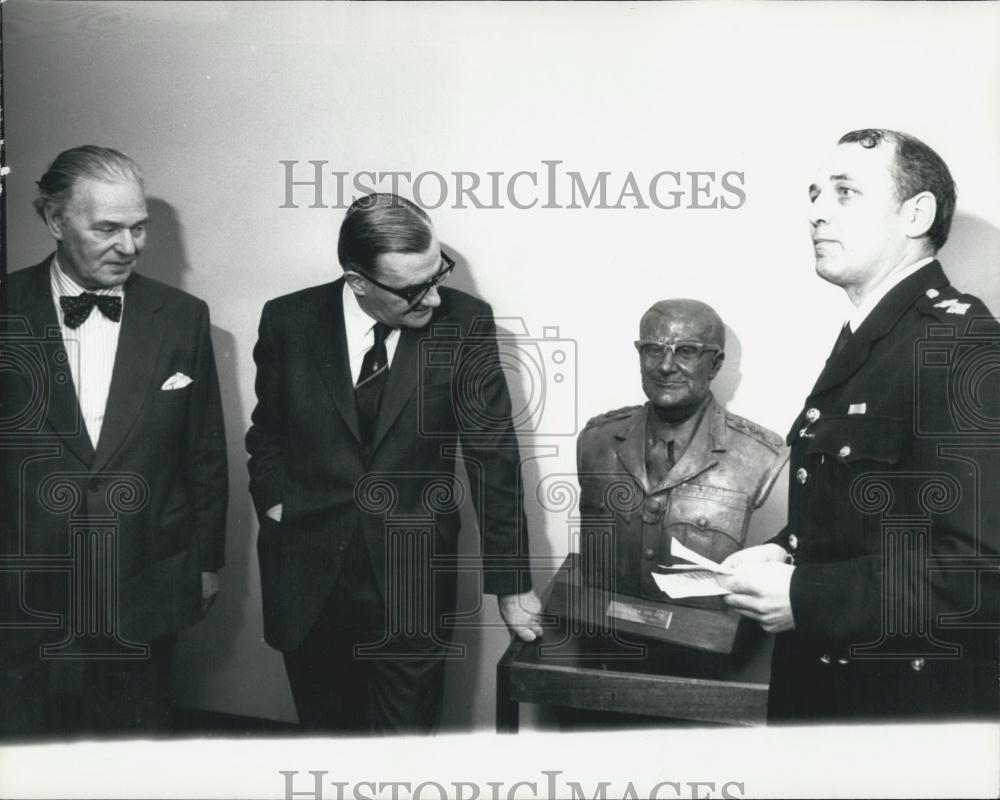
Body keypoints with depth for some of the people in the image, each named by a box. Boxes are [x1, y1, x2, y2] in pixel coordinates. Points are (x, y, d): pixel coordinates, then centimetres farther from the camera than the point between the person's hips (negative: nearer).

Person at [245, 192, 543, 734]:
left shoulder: (464, 322, -10)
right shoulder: (289, 322, -5)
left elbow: (492, 455, -8)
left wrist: (510, 581, -8)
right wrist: (276, 505, -5)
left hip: (413, 584, -1)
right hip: (308, 580, 2)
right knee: (325, 725, 18)